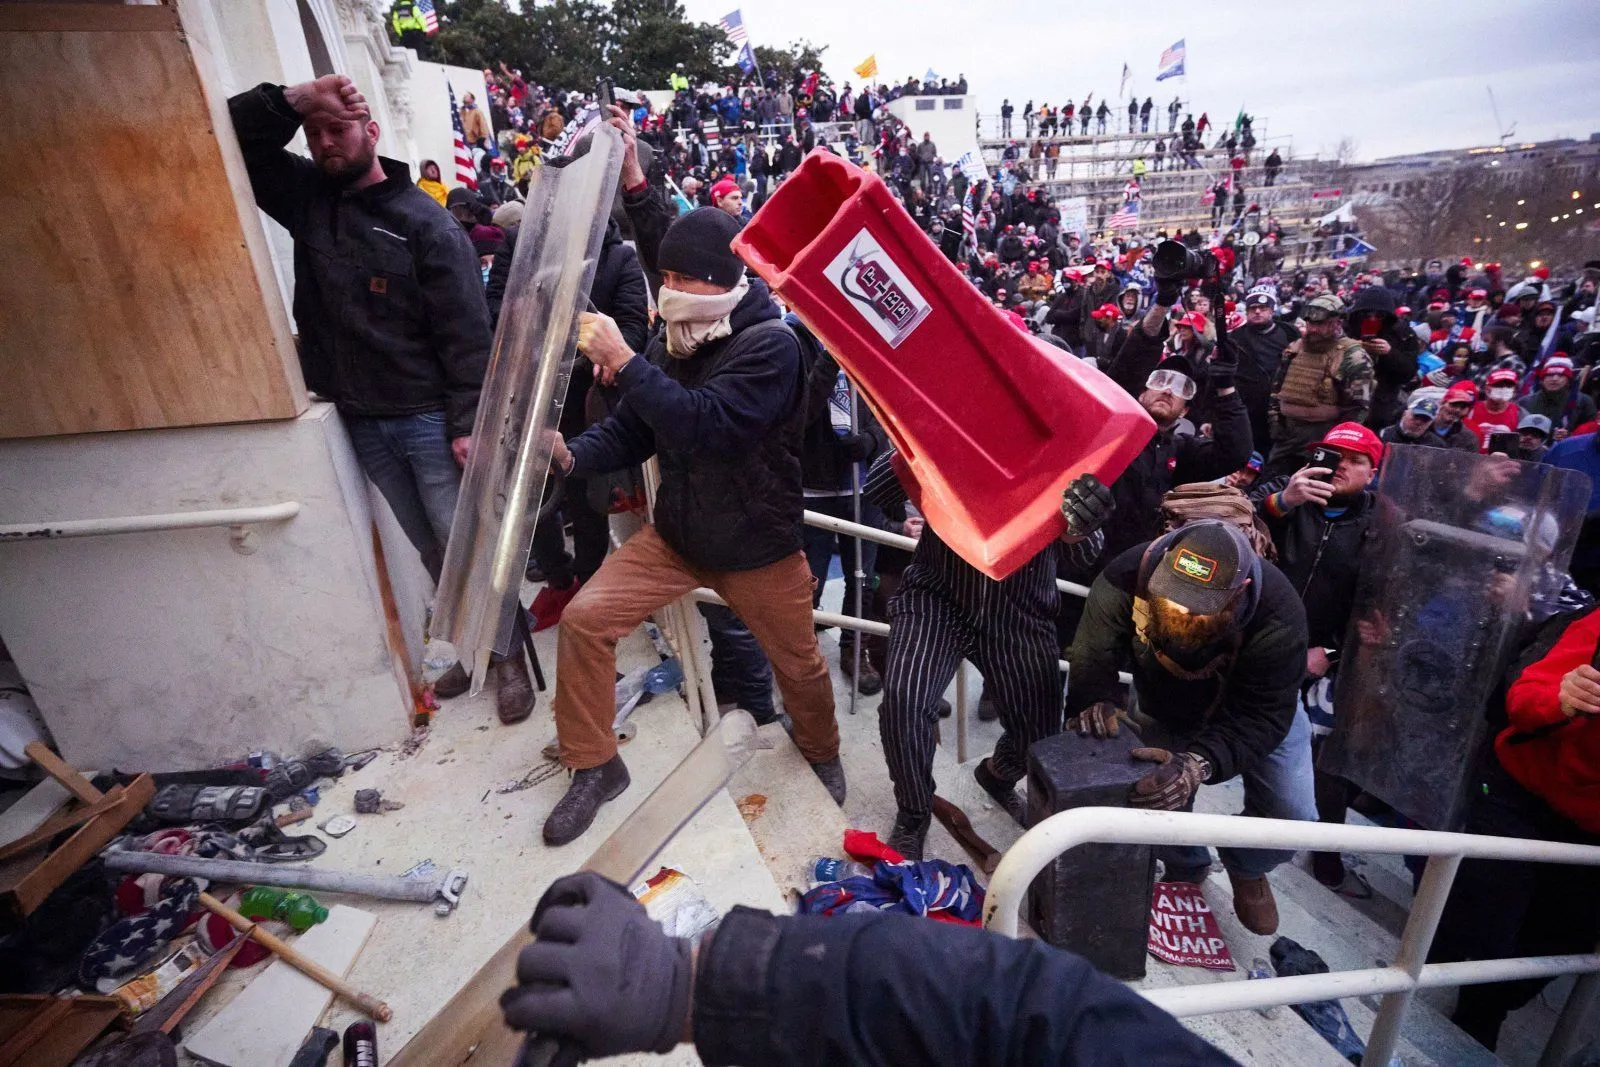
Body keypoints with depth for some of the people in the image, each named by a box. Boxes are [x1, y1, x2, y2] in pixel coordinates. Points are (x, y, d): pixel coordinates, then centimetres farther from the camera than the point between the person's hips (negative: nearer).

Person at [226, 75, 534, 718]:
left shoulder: (426, 223, -8)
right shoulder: (306, 198, 9)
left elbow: (466, 333, -12)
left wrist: (467, 424, -17)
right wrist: (294, 99, -9)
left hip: (428, 418, -5)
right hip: (360, 420, 5)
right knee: (431, 550, 15)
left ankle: (510, 657, 15)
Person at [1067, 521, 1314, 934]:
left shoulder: (1277, 614, -40)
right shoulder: (1127, 579, -38)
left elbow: (1260, 717, -40)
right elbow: (1092, 660, -31)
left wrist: (1198, 764, -56)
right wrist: (1093, 701, -53)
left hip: (1249, 705, 0)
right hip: (1165, 705, 1)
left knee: (1293, 816, -10)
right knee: (1158, 790, -11)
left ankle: (1246, 869, 28)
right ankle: (1185, 868, 27)